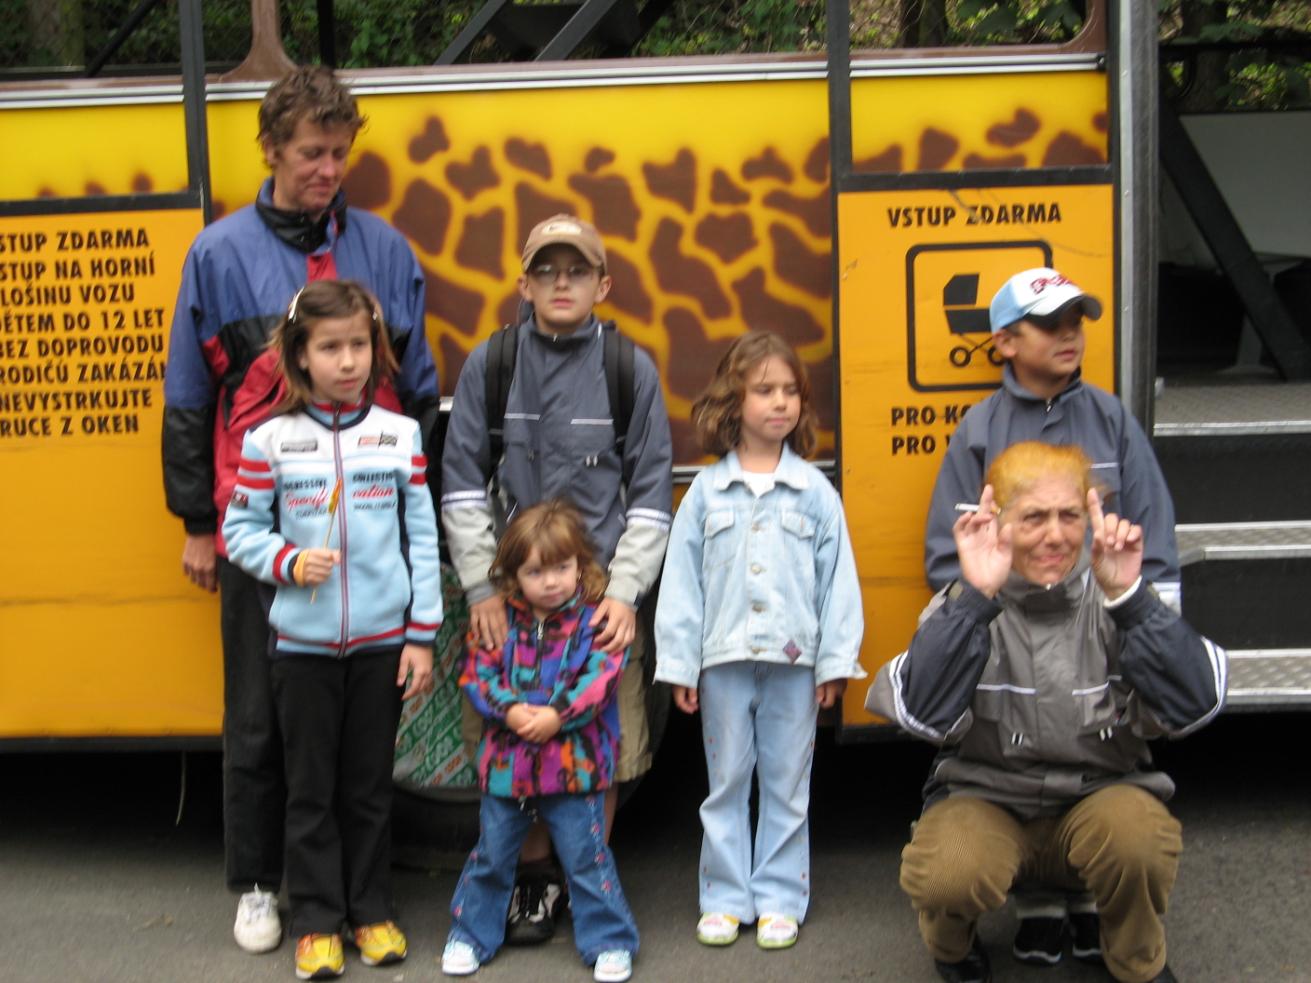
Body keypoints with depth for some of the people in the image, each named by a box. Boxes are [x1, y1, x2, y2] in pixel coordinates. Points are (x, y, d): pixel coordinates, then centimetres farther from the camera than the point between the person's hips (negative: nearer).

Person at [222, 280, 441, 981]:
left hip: (382, 644, 1)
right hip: (302, 645, 0)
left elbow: (422, 539, 1)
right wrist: (288, 562, -16)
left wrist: (422, 635, -2)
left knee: (369, 786, 11)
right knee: (311, 789, 8)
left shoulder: (400, 435, 0)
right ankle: (316, 923, 19)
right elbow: (240, 530, 4)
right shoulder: (269, 442, -3)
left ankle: (372, 911, 25)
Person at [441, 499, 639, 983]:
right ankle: (471, 934, 32)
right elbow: (477, 672, -1)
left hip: (575, 762, -3)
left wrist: (557, 715, -21)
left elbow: (600, 677, -12)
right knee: (491, 855, 16)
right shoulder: (498, 619, 1)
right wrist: (510, 710, -17)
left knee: (586, 856, 5)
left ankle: (608, 940, 19)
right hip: (507, 758, 3)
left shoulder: (595, 619, -6)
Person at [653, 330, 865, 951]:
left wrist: (836, 661, -4)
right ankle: (726, 900, 21)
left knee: (787, 787, 9)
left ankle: (780, 900, 20)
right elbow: (682, 581, 1)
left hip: (794, 661, 0)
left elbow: (837, 580, 0)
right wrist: (678, 665, -2)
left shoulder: (814, 490, -1)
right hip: (724, 660, 1)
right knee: (726, 784, 10)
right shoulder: (707, 491, 1)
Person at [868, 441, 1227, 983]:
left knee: (1136, 831, -32)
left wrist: (1131, 597, -28)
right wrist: (975, 598, -31)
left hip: (1100, 796, 1)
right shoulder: (963, 607, -8)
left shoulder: (1112, 601, -6)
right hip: (985, 801, -1)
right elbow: (924, 714, -25)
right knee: (949, 872, -32)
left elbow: (1192, 707, -19)